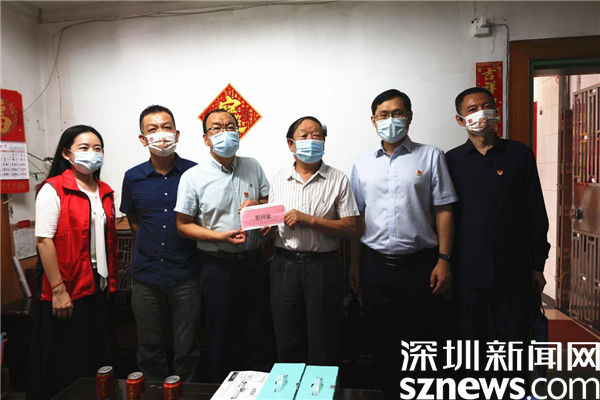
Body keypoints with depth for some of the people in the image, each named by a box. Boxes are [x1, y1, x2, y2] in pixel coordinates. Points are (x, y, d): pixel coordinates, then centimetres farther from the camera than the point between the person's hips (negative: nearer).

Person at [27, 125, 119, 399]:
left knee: (101, 360, 15)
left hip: (100, 288, 6)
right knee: (66, 366, 8)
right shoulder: (52, 189, -9)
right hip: (68, 291, -6)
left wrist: (112, 281, 10)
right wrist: (58, 290, -18)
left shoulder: (105, 192, 10)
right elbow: (44, 240, -15)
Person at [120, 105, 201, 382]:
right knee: (149, 350, 15)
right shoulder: (133, 178, 2)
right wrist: (152, 246, 10)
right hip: (146, 276, 2)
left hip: (185, 275, -2)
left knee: (187, 350, 9)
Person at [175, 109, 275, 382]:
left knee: (261, 337, 14)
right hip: (218, 266, -3)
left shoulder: (253, 167, 5)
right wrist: (221, 236, -17)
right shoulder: (193, 177, -6)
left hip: (255, 262, 3)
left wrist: (258, 205, -11)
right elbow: (183, 225, -4)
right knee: (221, 338, 13)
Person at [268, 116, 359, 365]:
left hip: (324, 267, -2)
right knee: (287, 342, 13)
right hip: (285, 265, 3)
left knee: (324, 344, 8)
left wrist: (308, 219, -15)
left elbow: (350, 228, -7)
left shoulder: (338, 180, -1)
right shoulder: (278, 179, 9)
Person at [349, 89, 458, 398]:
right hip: (375, 265, 3)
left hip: (420, 264, -2)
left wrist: (443, 260, -8)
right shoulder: (362, 165, 9)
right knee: (382, 345, 15)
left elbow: (443, 211, -1)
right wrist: (354, 264, 7)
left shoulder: (430, 156, 2)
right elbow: (357, 217, 10)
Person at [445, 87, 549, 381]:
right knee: (471, 343, 12)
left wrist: (537, 265, 4)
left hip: (514, 271, 0)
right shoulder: (452, 160, 2)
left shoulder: (520, 155, 4)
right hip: (468, 272, 0)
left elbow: (536, 213, 6)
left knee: (515, 343, 10)